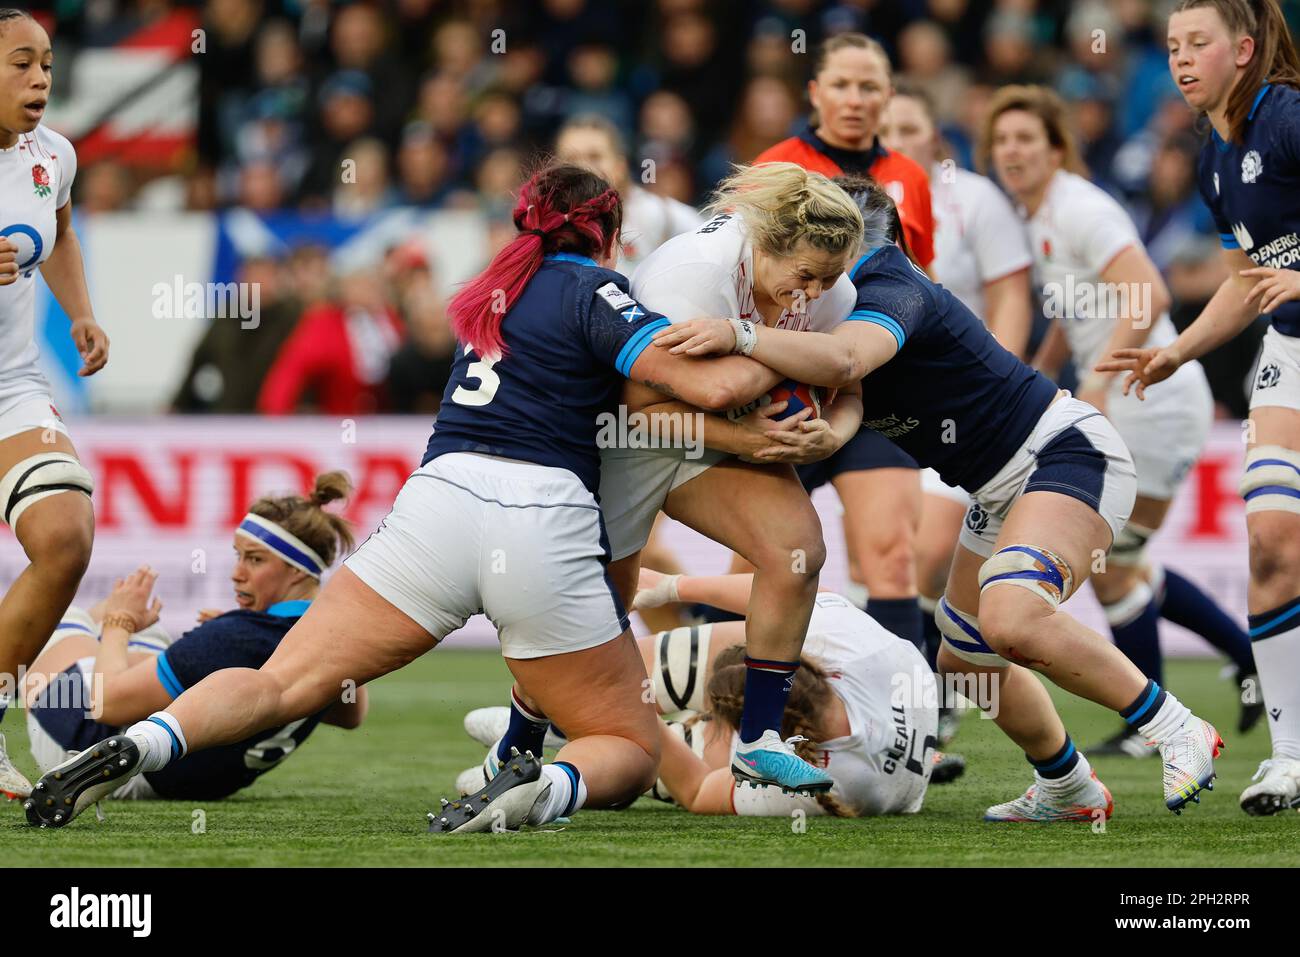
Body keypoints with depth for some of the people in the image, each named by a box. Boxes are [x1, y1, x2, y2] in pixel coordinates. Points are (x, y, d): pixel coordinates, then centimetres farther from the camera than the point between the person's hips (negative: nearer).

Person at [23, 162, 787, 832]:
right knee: (633, 751, 9)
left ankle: (142, 744, -28)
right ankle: (551, 787, -26)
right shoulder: (593, 291, 6)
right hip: (545, 523, -4)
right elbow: (713, 387, -6)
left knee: (281, 686, 0)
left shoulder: (498, 291, 26)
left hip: (438, 499, 4)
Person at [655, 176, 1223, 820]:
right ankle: (1067, 790, 31)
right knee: (965, 661, 13)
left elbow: (841, 360, -42)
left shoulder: (891, 290, -21)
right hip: (1005, 488, 11)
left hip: (1068, 453, -11)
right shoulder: (833, 304, 10)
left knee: (1011, 620, -32)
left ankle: (1176, 730, -22)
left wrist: (737, 335, -50)